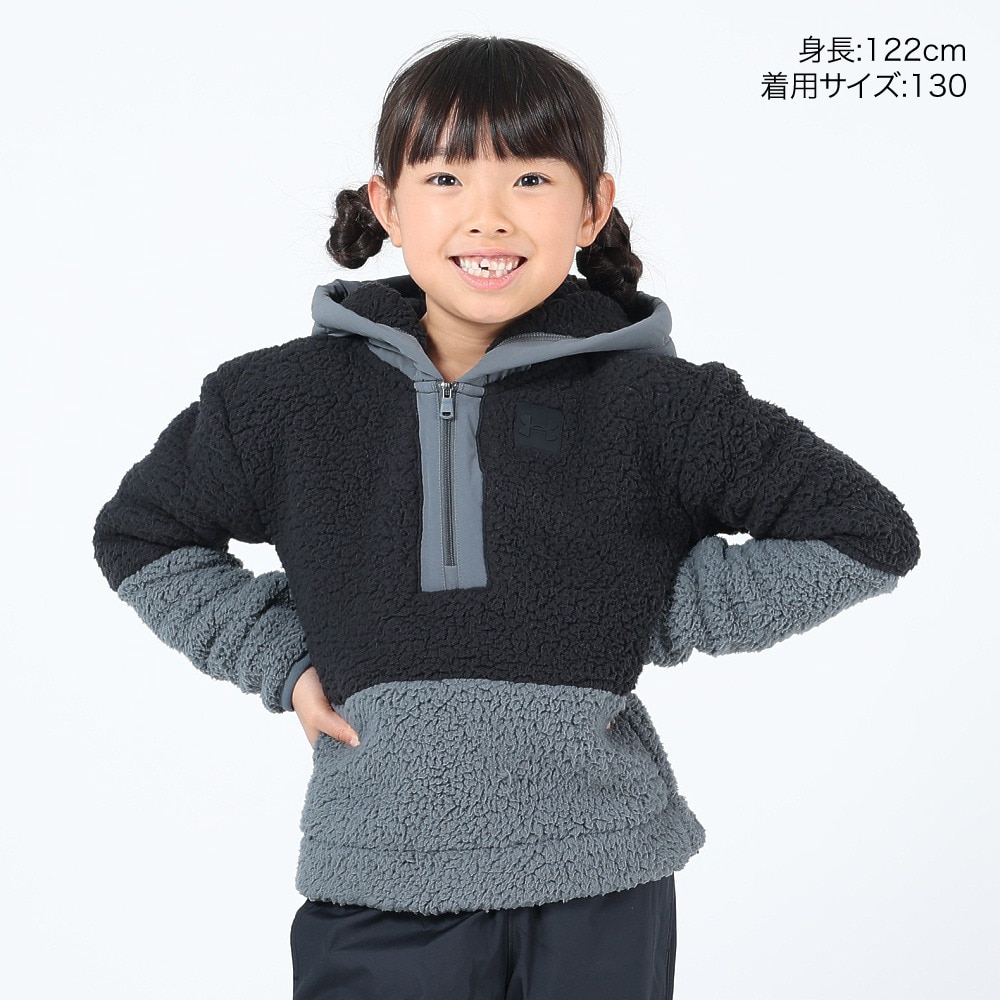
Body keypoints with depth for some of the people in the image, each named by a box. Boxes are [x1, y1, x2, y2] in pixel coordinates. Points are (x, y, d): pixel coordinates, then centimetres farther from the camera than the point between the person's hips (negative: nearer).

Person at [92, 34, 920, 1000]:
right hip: (377, 890, 1)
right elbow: (137, 533, 16)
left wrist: (659, 622, -4)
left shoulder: (656, 404, -6)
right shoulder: (286, 401, 0)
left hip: (599, 891, -1)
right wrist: (280, 661, 3)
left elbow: (871, 533, -1)